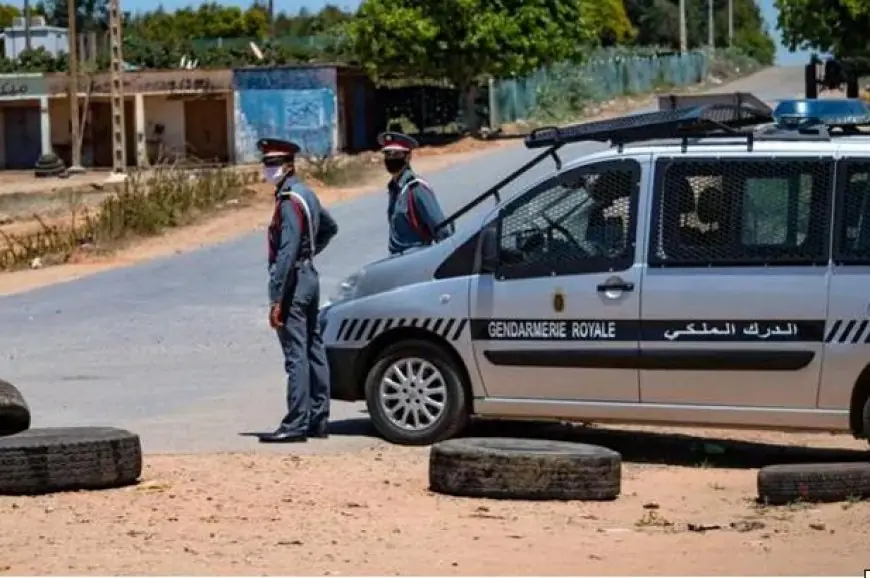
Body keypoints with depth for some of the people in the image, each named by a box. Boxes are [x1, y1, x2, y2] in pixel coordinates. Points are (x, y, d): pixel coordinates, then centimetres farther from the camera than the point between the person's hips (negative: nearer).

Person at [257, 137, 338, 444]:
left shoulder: (289, 201, -17)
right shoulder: (306, 194, 14)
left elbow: (286, 253, -23)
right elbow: (330, 228, 31)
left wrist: (276, 299, -24)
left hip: (293, 283, -10)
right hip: (309, 277, 10)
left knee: (296, 355, -11)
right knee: (313, 351, 12)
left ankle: (296, 424, -12)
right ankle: (318, 419, 17)